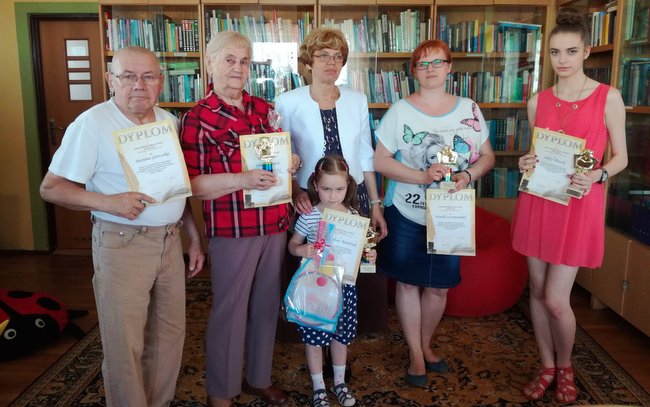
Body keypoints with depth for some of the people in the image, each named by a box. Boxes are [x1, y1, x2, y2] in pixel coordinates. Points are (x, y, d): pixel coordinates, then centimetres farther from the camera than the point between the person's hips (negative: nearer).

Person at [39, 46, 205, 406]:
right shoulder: (92, 124, -10)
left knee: (170, 333, 15)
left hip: (170, 240, 6)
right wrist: (108, 203, -24)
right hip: (122, 244, -6)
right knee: (125, 344, 3)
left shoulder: (169, 120, 8)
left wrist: (194, 237, 13)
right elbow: (51, 188, -9)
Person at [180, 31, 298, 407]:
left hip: (275, 223, 6)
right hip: (232, 230, -6)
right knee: (230, 310, 6)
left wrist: (290, 163, -2)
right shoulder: (198, 117, -8)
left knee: (267, 304, 16)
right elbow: (190, 183, -12)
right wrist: (241, 180, -24)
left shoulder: (263, 108, 10)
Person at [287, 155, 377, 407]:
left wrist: (369, 255, -12)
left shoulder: (353, 214, -4)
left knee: (341, 333, 17)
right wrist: (301, 250, -23)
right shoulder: (308, 216, -13)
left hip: (344, 284, 3)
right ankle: (318, 387, 30)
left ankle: (340, 382, 38)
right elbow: (293, 244, -1)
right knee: (314, 335, 9)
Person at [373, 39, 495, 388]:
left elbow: (487, 156, 8)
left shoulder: (469, 109, 4)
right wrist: (422, 177, -22)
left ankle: (426, 344, 36)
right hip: (407, 214, -2)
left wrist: (468, 175, -14)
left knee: (439, 286, 12)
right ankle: (416, 354, 25)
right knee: (408, 282, 7)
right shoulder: (400, 111, -5)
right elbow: (380, 160, -10)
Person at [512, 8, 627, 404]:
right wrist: (525, 164, -8)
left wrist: (595, 176, -19)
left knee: (556, 299, -3)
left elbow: (621, 157, 0)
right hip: (537, 201, 4)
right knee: (537, 290, 10)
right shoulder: (538, 101, 6)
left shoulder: (609, 97, -4)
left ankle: (565, 367, 26)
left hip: (578, 204, -4)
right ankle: (547, 366, 30)